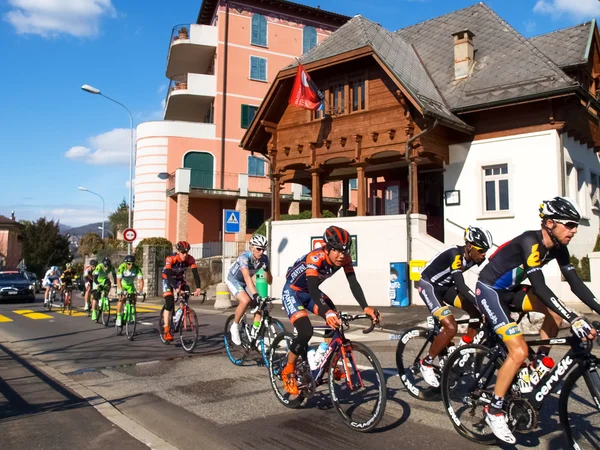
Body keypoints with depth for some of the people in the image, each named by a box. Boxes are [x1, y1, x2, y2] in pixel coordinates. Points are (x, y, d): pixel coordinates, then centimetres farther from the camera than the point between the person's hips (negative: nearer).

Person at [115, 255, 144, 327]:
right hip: (122, 285, -2)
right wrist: (121, 291, -49)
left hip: (130, 285, 2)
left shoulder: (137, 268, -27)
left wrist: (140, 291, -41)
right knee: (121, 299, -21)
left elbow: (141, 280, -28)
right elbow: (118, 280, -36)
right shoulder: (121, 267, -31)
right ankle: (119, 317, -14)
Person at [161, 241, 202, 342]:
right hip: (168, 279, -3)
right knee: (169, 304, -16)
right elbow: (169, 275, -41)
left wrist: (198, 288, -45)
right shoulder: (170, 259, -33)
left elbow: (195, 273, -30)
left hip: (180, 279, 3)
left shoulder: (190, 259, -24)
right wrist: (176, 288, -54)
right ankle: (166, 330, -9)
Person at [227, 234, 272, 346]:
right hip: (233, 280, -6)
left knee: (259, 305, -12)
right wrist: (255, 294, -55)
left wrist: (266, 270, -33)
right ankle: (234, 327, -8)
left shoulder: (264, 259, -16)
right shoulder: (245, 256, -32)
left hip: (246, 282, 6)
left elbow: (269, 281, -14)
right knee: (246, 301, -30)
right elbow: (247, 277, -45)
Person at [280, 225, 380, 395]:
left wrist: (366, 307, -37)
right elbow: (313, 289, -45)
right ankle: (288, 371, -1)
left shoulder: (344, 259, -17)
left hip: (311, 292, 7)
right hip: (292, 291, -6)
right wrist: (327, 313, -60)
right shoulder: (315, 258, -35)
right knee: (306, 331, -23)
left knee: (336, 321, -11)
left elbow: (353, 283, -22)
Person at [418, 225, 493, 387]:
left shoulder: (476, 256, -8)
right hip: (428, 284, -8)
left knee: (477, 313, -5)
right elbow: (461, 285, -39)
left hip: (446, 285, 8)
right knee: (451, 327, -21)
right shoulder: (455, 254, -31)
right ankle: (426, 363, -2)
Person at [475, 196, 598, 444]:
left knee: (556, 311, -8)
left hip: (510, 290, 8)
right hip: (489, 290, -8)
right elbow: (540, 287, -35)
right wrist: (574, 319, -40)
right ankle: (494, 410, -2)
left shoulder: (557, 247, -3)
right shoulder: (530, 242, -27)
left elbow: (575, 282, -1)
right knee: (519, 351, -17)